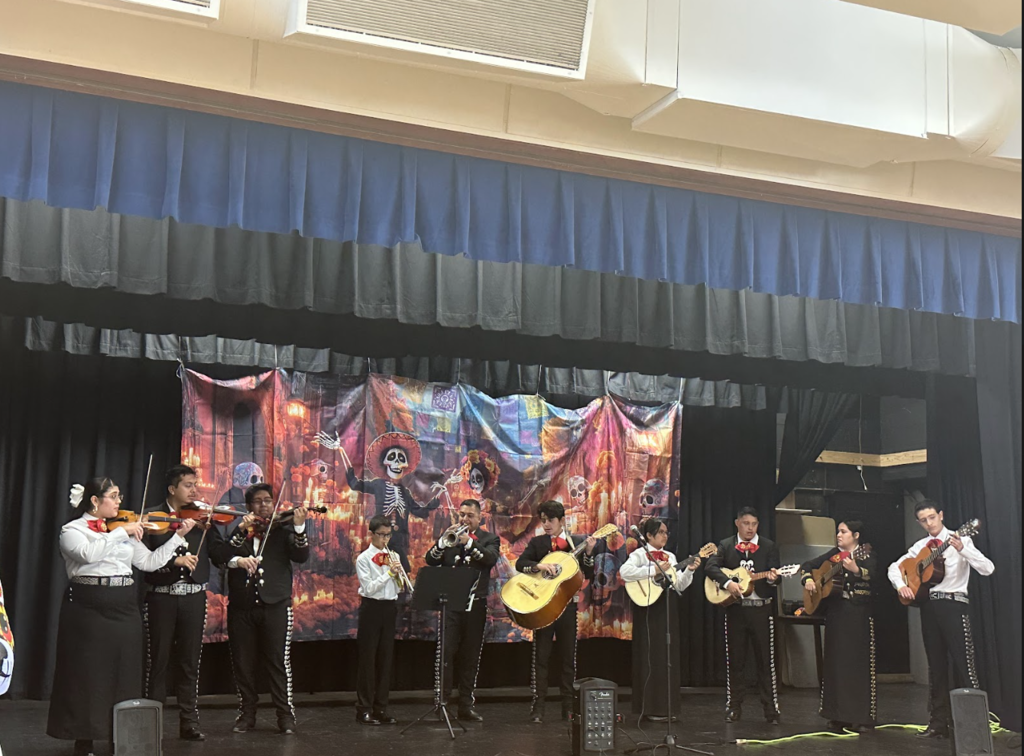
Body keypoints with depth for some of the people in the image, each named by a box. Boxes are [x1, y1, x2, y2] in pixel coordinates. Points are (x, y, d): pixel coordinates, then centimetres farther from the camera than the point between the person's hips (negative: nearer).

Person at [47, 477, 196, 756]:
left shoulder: (123, 530, 14)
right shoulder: (72, 530, -2)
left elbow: (149, 562, 9)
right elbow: (89, 553, -23)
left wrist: (178, 536, 3)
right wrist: (122, 531, -24)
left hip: (124, 609, 5)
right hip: (88, 609, -5)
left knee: (123, 675, 6)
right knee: (88, 675, 1)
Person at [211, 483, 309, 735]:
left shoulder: (282, 528, 5)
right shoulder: (236, 531, 9)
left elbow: (301, 556, -9)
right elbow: (216, 554, -3)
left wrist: (299, 527, -24)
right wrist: (237, 560, -22)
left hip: (275, 604, -2)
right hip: (241, 606, 2)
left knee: (279, 662, -2)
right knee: (243, 664, 8)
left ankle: (286, 715, 6)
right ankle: (247, 713, 20)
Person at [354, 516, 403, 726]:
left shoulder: (393, 556, 9)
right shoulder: (363, 558, -4)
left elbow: (400, 588, 9)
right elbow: (368, 588, -13)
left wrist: (399, 576, -11)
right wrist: (389, 573, -18)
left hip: (390, 608, 5)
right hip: (372, 608, -5)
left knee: (386, 658, 8)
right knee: (368, 659, 0)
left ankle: (381, 707, 15)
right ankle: (364, 709, 7)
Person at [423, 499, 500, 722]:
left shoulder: (489, 539, 8)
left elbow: (492, 558, -13)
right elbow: (431, 560, 0)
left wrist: (470, 543, -25)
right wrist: (443, 542, -17)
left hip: (475, 605, 0)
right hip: (450, 603, 0)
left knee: (471, 657, 5)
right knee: (445, 653, -7)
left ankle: (466, 705, 13)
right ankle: (441, 701, -3)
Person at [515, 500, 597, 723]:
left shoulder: (575, 543, 5)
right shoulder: (537, 542, 6)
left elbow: (588, 575, 0)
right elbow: (520, 563, -7)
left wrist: (588, 553, -14)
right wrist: (540, 566, -23)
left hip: (567, 604, 1)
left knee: (568, 656, 6)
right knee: (541, 656, 1)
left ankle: (568, 707, 14)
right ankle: (538, 707, 4)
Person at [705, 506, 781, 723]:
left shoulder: (769, 547, 6)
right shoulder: (725, 546, 5)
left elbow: (775, 573, -3)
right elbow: (711, 566, -9)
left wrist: (772, 578, -26)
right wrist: (727, 583, -24)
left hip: (761, 609, -1)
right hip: (735, 608, 1)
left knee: (766, 660, 0)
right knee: (734, 660, 7)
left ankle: (771, 709, 6)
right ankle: (733, 708, 16)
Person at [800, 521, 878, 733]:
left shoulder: (865, 556, -1)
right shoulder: (833, 555, 12)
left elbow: (871, 574, -19)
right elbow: (808, 565, 17)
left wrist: (855, 569, -37)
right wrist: (808, 579, -2)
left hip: (859, 614, -4)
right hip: (835, 613, 4)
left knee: (858, 664, -3)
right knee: (835, 663, 5)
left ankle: (860, 717, 3)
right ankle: (837, 716, 12)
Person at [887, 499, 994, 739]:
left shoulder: (960, 540, -2)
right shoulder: (920, 546, 12)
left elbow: (987, 568, -14)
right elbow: (894, 567, 17)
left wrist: (962, 549, -28)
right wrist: (901, 585, -3)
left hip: (953, 604, -5)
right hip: (928, 605, 5)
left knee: (963, 664, -10)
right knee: (936, 665, 9)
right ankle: (939, 723, 15)